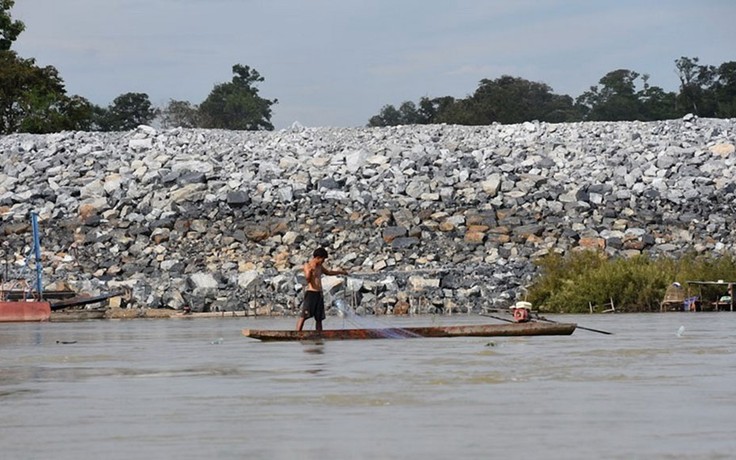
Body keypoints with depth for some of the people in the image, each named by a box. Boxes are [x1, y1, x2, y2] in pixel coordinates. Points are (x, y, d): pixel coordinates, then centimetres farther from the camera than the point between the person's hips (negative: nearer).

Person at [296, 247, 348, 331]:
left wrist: (340, 272, 45)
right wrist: (310, 270, -42)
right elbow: (308, 279, -22)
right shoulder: (307, 266, -7)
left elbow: (328, 272, 36)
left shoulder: (320, 266, 16)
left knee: (319, 318, 7)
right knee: (303, 316, -15)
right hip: (311, 293, -8)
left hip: (319, 294, 8)